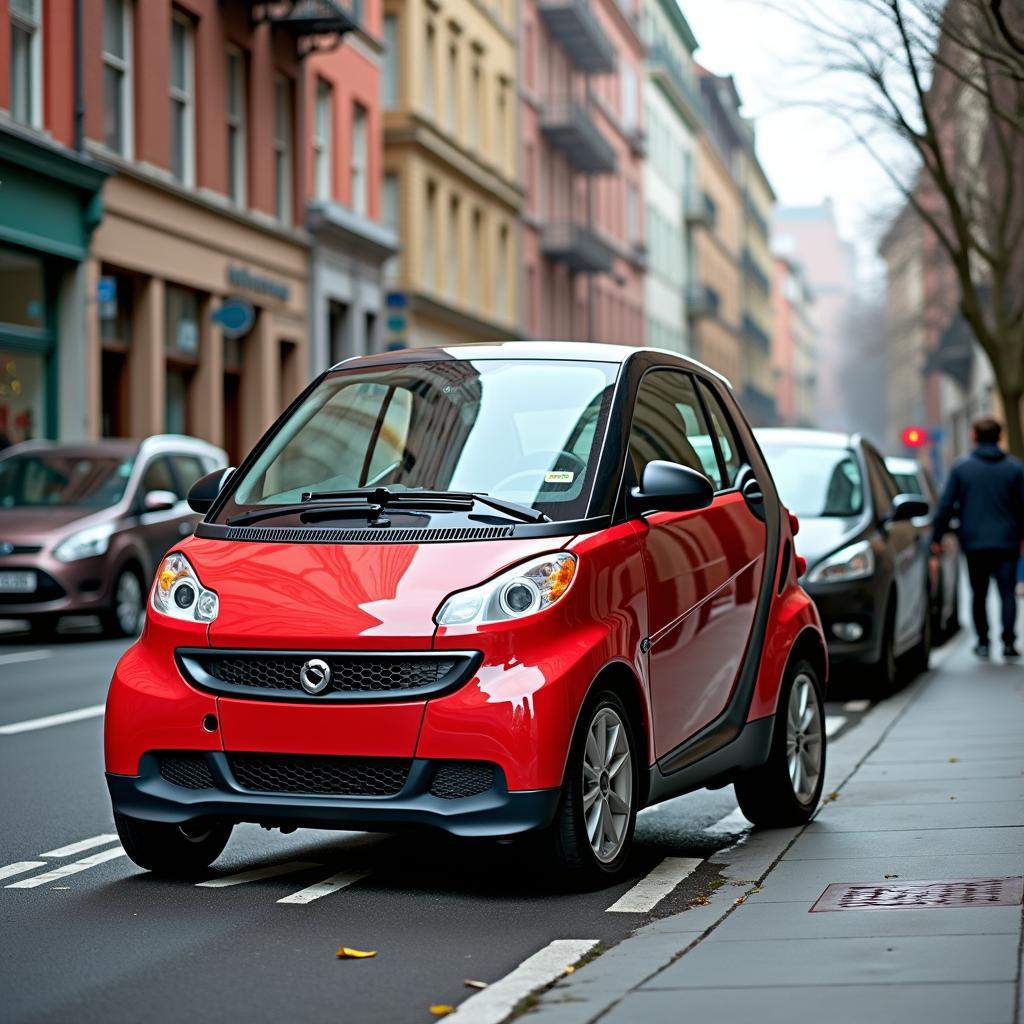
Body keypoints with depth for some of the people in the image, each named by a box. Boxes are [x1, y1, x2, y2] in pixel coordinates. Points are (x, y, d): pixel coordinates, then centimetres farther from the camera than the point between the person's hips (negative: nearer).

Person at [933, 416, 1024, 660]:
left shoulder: (961, 467, -1)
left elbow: (946, 505, -1)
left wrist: (937, 537, 5)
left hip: (973, 541, 0)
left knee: (979, 594, 11)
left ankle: (983, 642, 12)